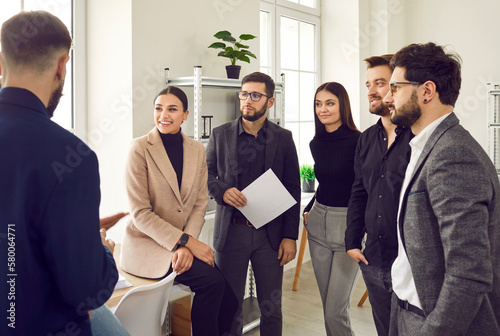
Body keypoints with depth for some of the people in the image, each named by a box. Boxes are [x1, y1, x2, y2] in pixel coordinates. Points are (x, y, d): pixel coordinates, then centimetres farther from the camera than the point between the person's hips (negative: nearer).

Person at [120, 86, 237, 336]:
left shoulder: (197, 150, 6)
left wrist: (187, 245, -13)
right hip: (146, 245, -5)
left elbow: (200, 204, 4)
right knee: (212, 280, -24)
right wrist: (187, 242, -18)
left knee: (229, 299, -11)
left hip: (183, 246, 5)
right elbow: (140, 213, -13)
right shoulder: (140, 148, -9)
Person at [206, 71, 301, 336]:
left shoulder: (283, 138, 3)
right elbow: (206, 175, 10)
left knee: (271, 308, 11)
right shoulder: (220, 135, 3)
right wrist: (222, 191, -13)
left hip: (270, 234, 0)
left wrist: (290, 236, -1)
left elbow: (293, 190, 3)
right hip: (231, 231, 0)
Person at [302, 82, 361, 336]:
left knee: (336, 311, -3)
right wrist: (308, 210, 12)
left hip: (348, 225, -6)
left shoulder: (357, 141, -12)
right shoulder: (316, 143, 8)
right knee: (328, 305, 14)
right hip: (318, 223, 7)